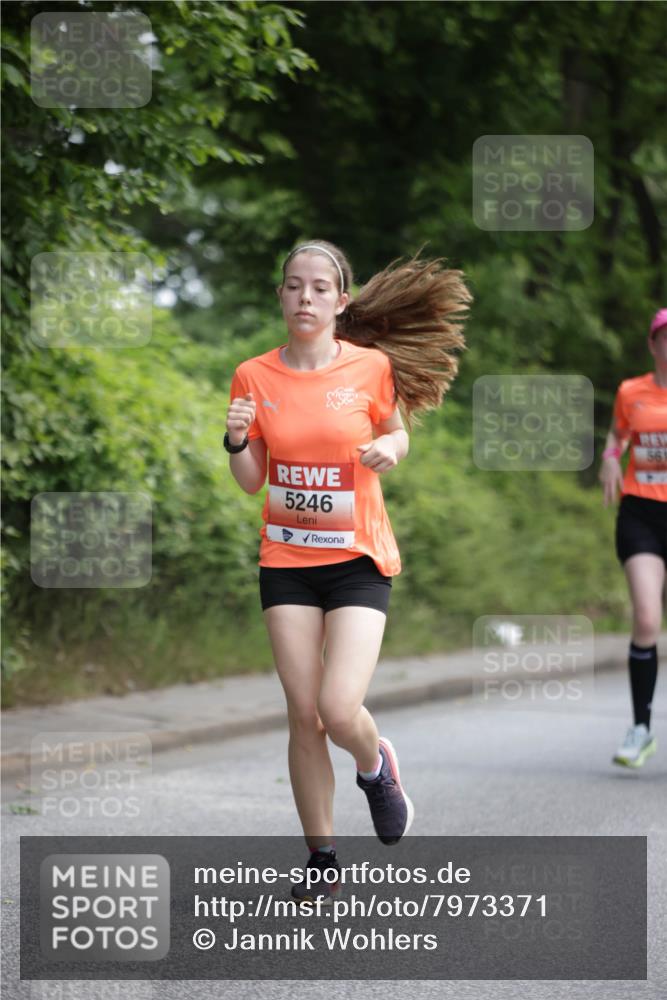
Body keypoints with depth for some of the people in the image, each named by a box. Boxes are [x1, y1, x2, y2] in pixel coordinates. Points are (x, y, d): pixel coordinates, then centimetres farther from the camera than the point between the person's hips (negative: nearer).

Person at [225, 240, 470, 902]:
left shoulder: (372, 366, -5)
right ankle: (321, 860, 15)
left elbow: (396, 432, 12)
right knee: (303, 713, 1)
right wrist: (237, 442, -15)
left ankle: (376, 767, 22)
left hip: (358, 560, -2)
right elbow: (251, 482, 5)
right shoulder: (254, 377, -1)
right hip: (286, 560, 2)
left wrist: (390, 447, -10)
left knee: (339, 709, -15)